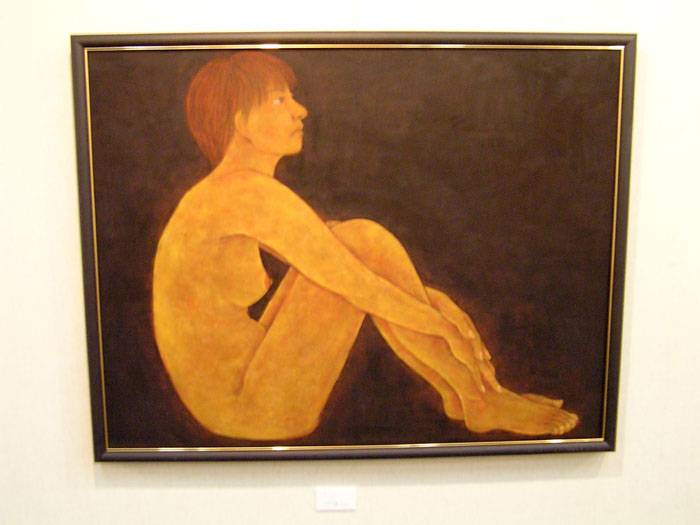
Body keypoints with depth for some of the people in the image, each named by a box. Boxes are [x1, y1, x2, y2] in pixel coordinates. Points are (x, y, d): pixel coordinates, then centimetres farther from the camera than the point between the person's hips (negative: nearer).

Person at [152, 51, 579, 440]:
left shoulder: (221, 194, 11)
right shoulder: (251, 191, -18)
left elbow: (331, 254, 12)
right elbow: (351, 281, -18)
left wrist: (426, 297, 7)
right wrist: (446, 325, -6)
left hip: (238, 400, 9)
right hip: (263, 413, -9)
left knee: (355, 244, 4)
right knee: (362, 239, -14)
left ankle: (461, 392, 5)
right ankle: (479, 401, -2)